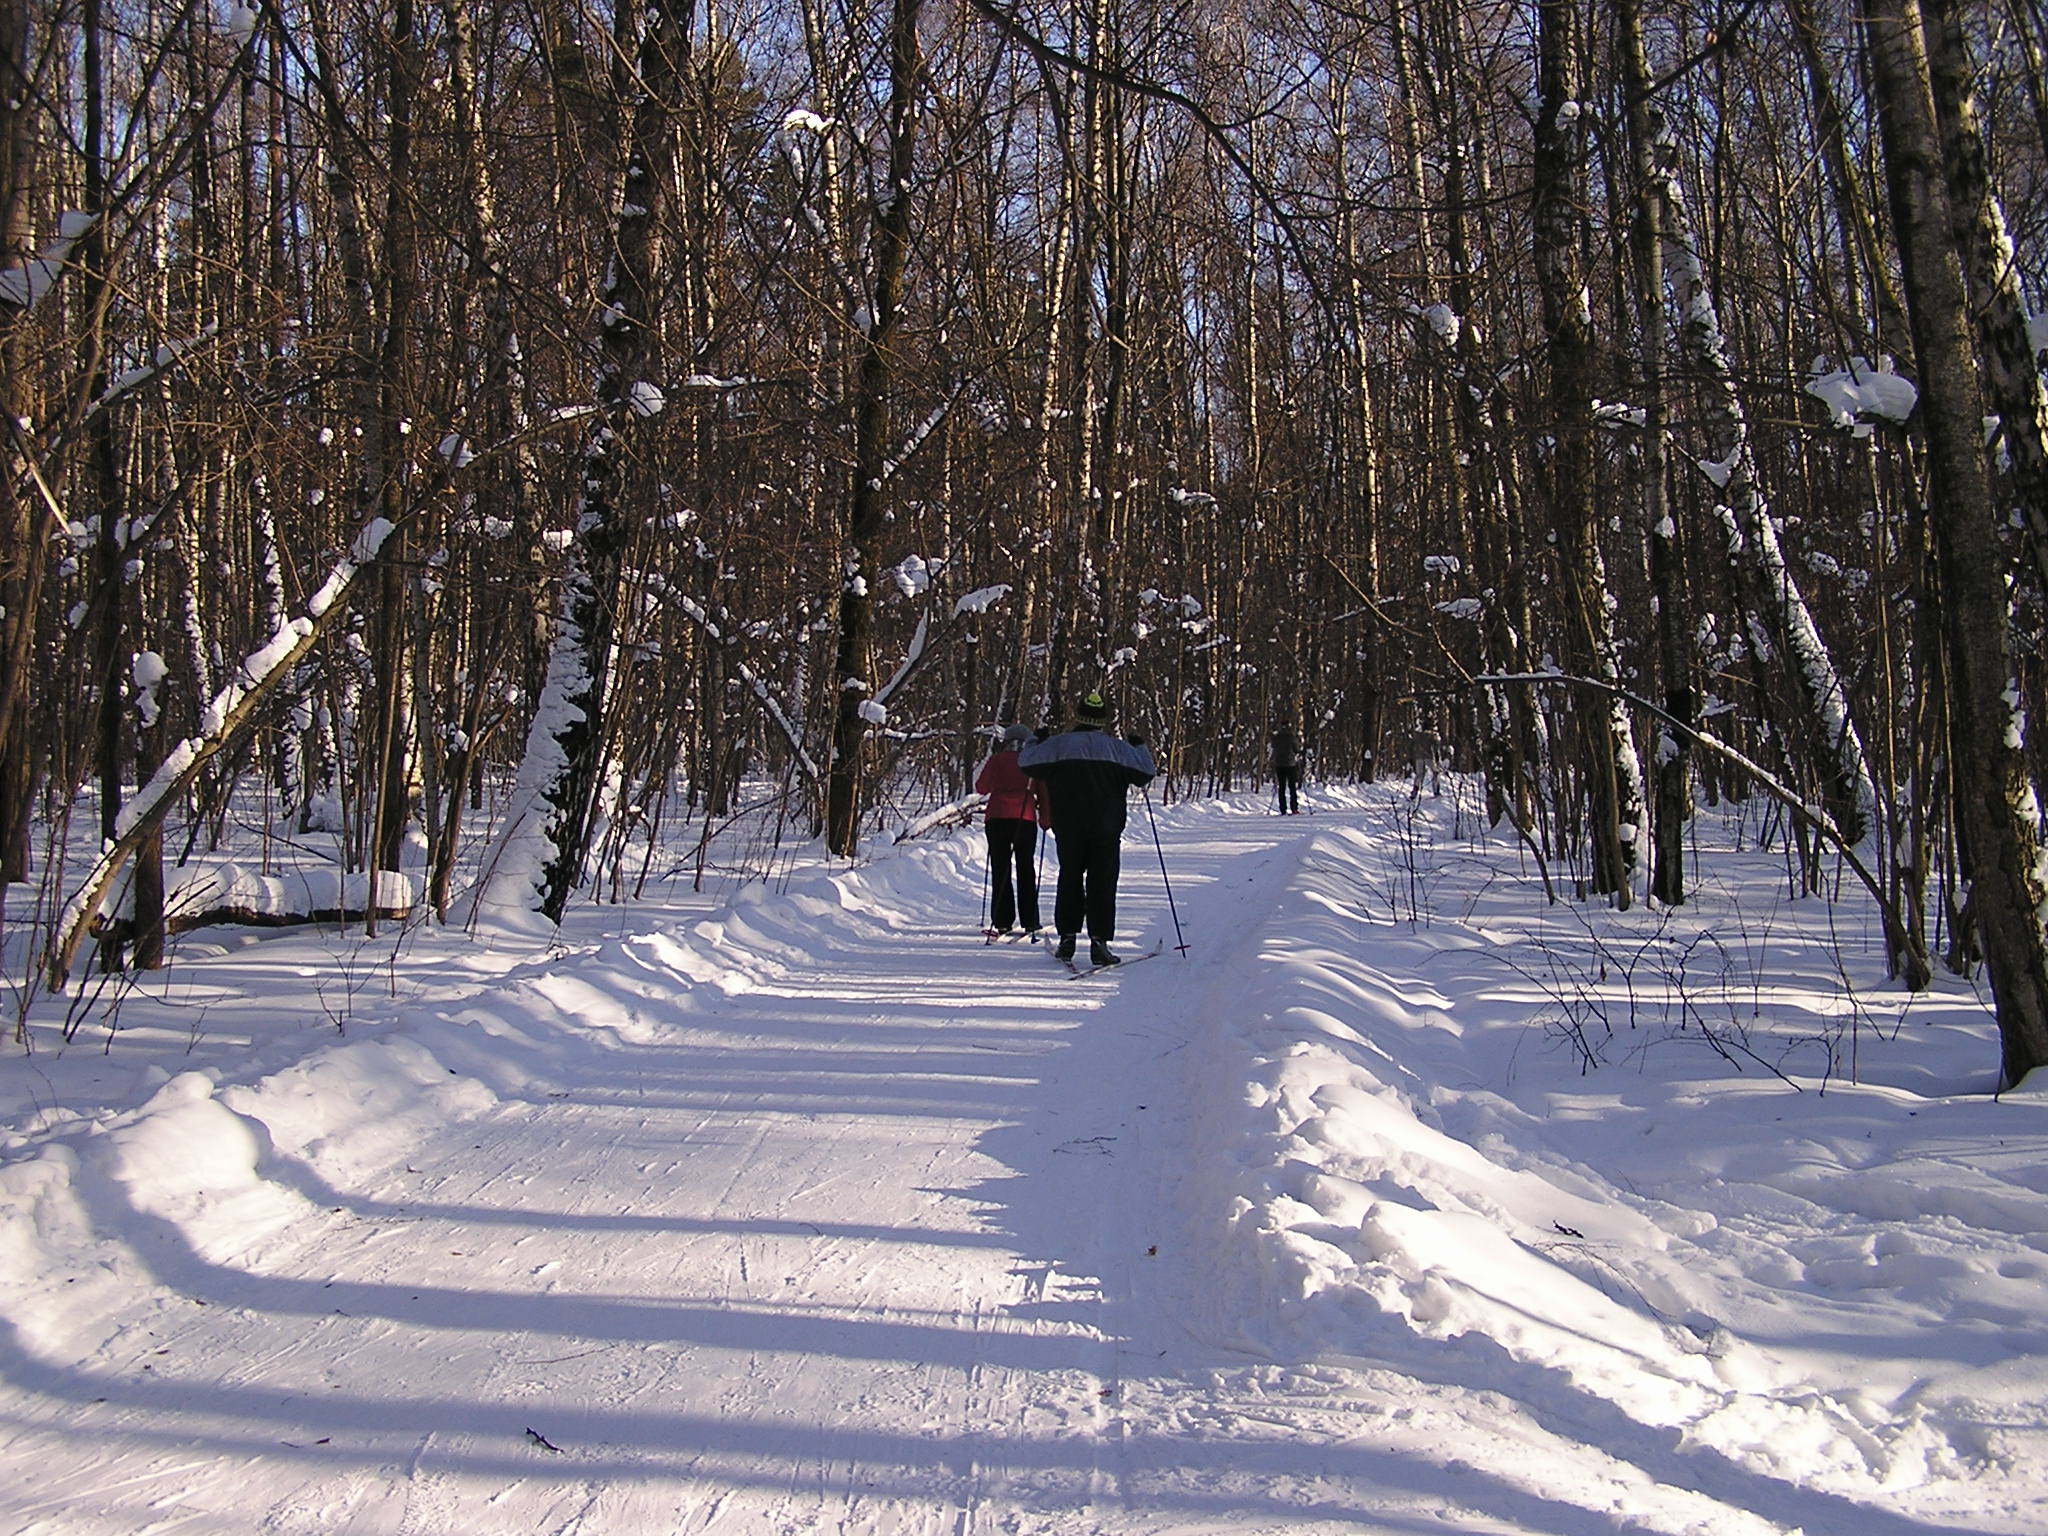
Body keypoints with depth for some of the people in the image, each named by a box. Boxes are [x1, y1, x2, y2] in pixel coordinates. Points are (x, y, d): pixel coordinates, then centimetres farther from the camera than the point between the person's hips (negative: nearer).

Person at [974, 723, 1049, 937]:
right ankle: (1030, 921, 7)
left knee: (1000, 870, 4)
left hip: (997, 817, 0)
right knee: (1026, 870, 8)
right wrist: (1045, 819, 21)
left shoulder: (996, 760, 5)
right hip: (1025, 819, 0)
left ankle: (1002, 921, -1)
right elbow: (1043, 793, 8)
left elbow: (981, 787, 11)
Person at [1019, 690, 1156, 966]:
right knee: (1102, 881, 1)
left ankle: (1067, 937, 10)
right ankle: (1099, 941, -7)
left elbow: (1025, 761, 2)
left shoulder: (1058, 744, 1)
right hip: (1106, 829, -1)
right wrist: (1140, 747, 22)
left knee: (1069, 878, 13)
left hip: (1067, 827, 1)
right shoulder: (1116, 747, 3)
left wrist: (1037, 743, 22)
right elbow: (1146, 772, 4)